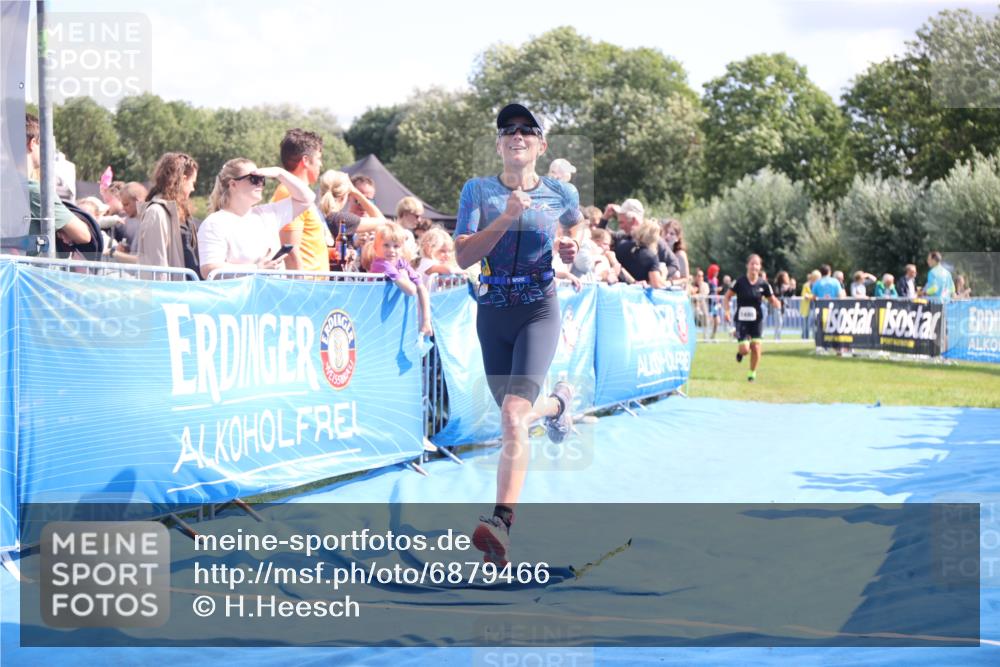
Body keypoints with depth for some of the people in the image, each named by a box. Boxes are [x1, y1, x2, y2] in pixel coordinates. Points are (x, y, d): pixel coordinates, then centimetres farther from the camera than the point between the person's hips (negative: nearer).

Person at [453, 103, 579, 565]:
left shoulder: (559, 194, 2)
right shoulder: (478, 191, 1)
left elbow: (572, 226, 24)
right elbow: (463, 255, -9)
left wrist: (569, 250, 1)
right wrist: (505, 218, -21)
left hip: (539, 313, -3)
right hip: (492, 314, 3)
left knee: (513, 415, -21)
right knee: (513, 418, 13)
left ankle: (501, 521, -26)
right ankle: (556, 402, 50)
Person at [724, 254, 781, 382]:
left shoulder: (763, 284, -3)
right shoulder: (740, 281, -8)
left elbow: (772, 300, 6)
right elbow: (727, 297, 0)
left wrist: (777, 304, -17)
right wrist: (726, 311, -13)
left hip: (757, 320, 1)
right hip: (742, 320, -1)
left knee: (756, 347, -8)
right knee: (745, 349, -9)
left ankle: (753, 372, 14)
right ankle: (741, 352, 30)